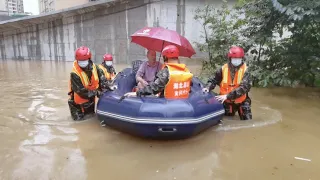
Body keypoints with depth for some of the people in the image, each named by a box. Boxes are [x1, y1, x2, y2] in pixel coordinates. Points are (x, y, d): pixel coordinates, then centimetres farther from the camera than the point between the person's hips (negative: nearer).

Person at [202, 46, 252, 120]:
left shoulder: (245, 71, -15)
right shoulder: (223, 69, -9)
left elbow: (244, 87, -27)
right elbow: (214, 80, 4)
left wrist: (227, 96, -36)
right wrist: (208, 87, -18)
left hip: (242, 102, -1)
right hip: (227, 102, 1)